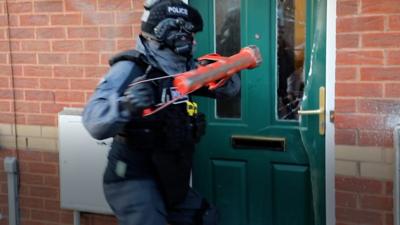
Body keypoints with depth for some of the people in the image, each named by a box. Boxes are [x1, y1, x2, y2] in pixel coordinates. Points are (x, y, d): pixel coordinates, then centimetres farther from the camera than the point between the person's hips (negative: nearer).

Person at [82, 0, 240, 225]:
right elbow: (94, 122, -34)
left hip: (167, 179, 8)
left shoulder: (186, 68, 2)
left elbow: (230, 88, 10)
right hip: (132, 179, -8)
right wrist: (125, 105, -54)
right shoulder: (130, 69, -22)